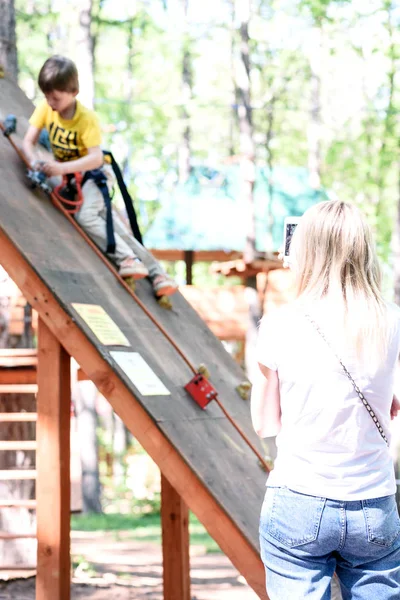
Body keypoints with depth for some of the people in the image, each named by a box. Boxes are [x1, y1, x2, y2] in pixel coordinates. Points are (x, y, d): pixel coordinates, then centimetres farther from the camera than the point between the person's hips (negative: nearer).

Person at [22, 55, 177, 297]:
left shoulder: (87, 119, -22)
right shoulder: (45, 109, -8)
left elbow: (96, 158, -31)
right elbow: (29, 142, -8)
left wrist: (62, 168, -43)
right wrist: (36, 162, -31)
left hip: (90, 172, -4)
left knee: (86, 215, -30)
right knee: (104, 217, -12)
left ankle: (128, 258, -28)